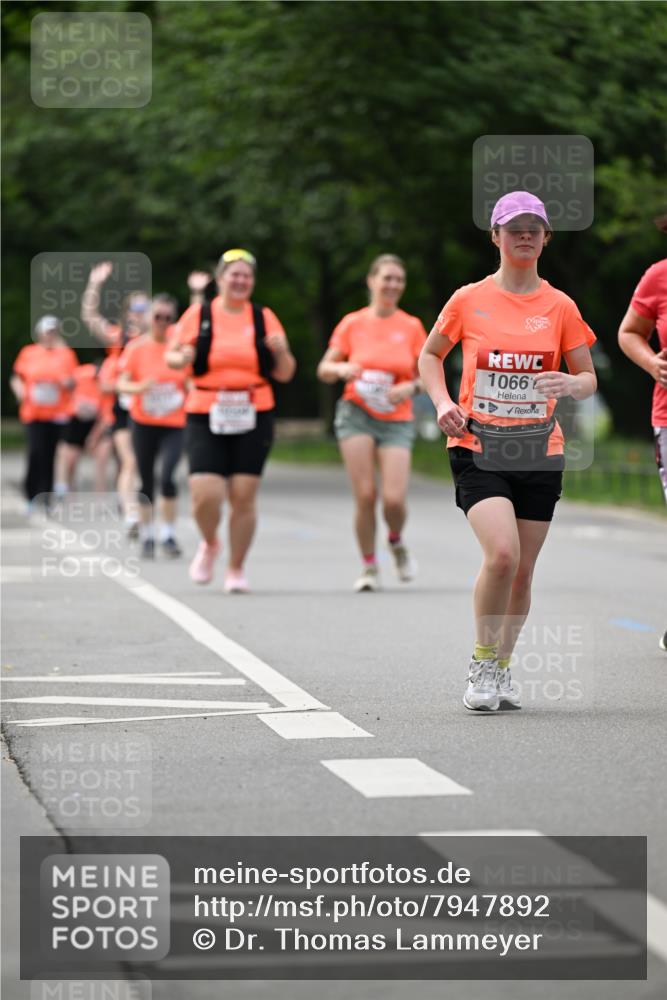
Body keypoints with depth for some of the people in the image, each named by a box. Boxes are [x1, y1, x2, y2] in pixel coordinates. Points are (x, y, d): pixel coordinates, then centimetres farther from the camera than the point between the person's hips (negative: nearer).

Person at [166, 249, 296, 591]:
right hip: (205, 419, -1)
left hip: (253, 419, 1)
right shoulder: (198, 315, 3)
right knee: (206, 495, -12)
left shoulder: (264, 318, 7)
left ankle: (236, 569, 15)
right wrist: (182, 358, -15)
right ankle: (209, 544, 21)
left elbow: (284, 374, 9)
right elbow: (172, 357, 8)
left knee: (243, 497, -2)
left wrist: (281, 351, -12)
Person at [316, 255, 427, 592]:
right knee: (365, 494, -11)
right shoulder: (352, 323, 3)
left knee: (394, 499, -13)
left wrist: (411, 388, -13)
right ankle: (369, 566, 7)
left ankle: (396, 541, 22)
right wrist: (341, 369, -15)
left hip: (397, 421, 0)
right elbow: (324, 369, 7)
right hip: (357, 413, 0)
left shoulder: (412, 327, 4)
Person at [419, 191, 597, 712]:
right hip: (477, 447, -2)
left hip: (539, 453, 2)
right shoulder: (469, 300, 2)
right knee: (502, 553, -22)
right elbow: (430, 355, 16)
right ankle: (481, 665, -4)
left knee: (523, 572, 5)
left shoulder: (560, 306, 4)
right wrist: (443, 402, -2)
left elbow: (589, 379, 9)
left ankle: (503, 667, 28)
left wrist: (572, 383, -15)